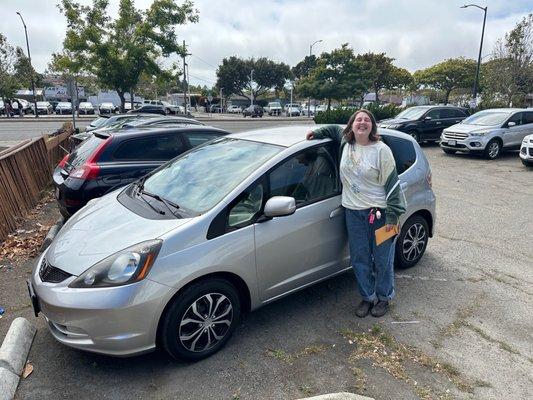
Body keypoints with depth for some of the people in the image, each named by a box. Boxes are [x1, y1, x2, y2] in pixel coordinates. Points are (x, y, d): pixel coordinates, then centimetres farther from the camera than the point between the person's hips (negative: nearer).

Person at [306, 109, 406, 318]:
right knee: (359, 258, 12)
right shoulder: (346, 143, 3)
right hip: (353, 212, 4)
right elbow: (335, 129, 27)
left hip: (378, 212, -4)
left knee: (382, 259, 9)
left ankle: (384, 297, 30)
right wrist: (317, 132, 9)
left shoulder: (381, 150, -10)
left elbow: (392, 183, -9)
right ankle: (367, 297, 30)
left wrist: (393, 215, -13)